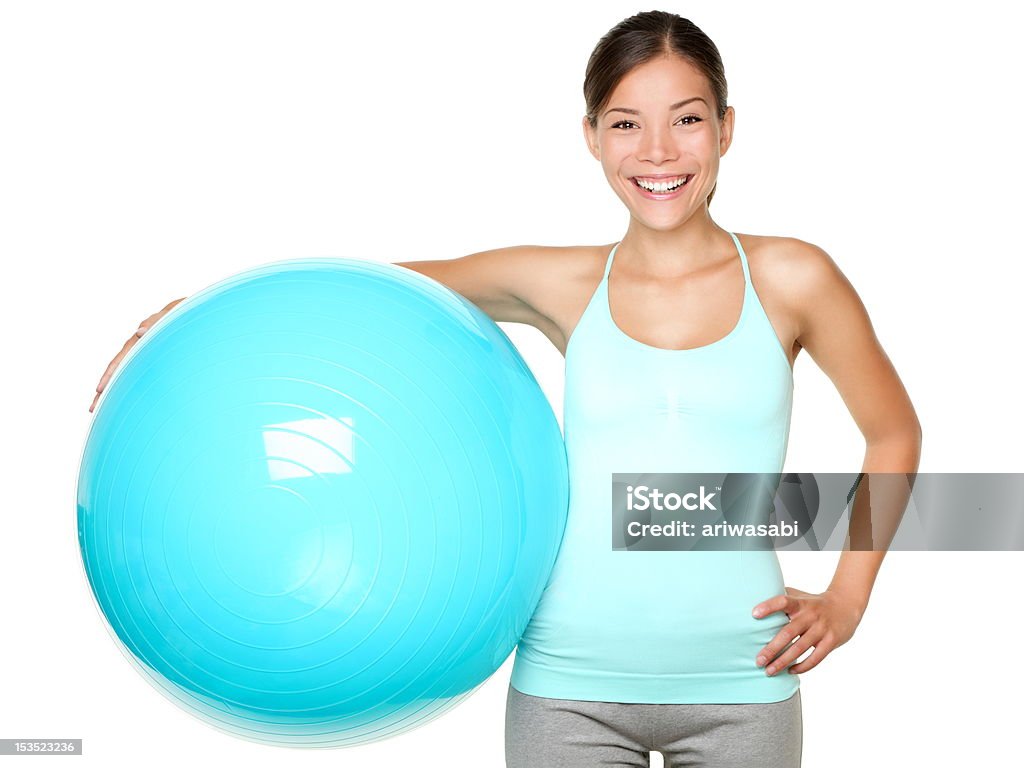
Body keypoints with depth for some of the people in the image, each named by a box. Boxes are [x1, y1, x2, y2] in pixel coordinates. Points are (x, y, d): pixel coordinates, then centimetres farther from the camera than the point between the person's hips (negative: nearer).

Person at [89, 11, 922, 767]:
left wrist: (847, 597, 4)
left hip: (739, 687, 0)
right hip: (571, 684, 0)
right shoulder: (565, 286, 1)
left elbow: (894, 433, 11)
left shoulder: (789, 279, -1)